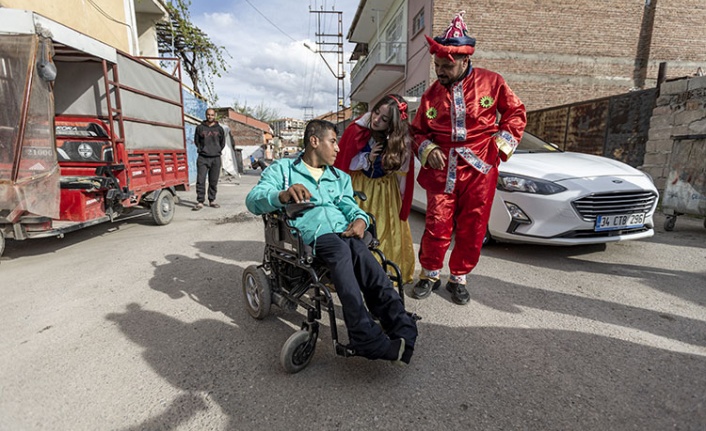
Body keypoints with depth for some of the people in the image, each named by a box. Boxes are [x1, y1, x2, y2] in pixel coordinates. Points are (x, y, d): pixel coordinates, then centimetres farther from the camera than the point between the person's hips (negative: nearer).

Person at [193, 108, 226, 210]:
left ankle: (212, 201, 16)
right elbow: (196, 141, 15)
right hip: (203, 158, -1)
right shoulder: (200, 127, 6)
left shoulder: (219, 129, 8)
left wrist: (218, 150, 9)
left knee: (214, 181, 6)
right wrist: (202, 149, 7)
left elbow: (223, 143, 17)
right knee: (200, 180, -7)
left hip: (216, 158, 1)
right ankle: (200, 202, -2)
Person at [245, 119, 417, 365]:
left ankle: (402, 333, -38)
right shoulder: (282, 168, 16)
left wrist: (360, 219, -7)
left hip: (344, 232, 4)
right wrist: (283, 195, -21)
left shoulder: (340, 177, 32)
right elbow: (253, 200, 1)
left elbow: (350, 207, 19)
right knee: (340, 250, -37)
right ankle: (369, 339, -44)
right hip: (309, 235, -3)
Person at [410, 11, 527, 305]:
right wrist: (428, 150, -5)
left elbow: (516, 112, 12)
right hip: (442, 170, 1)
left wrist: (502, 143, 0)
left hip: (480, 170, 0)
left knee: (472, 229, 4)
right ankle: (430, 274, 19)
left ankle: (459, 278, 24)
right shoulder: (431, 94, 7)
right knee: (437, 225, -2)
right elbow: (418, 132, 14)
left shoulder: (491, 82, 2)